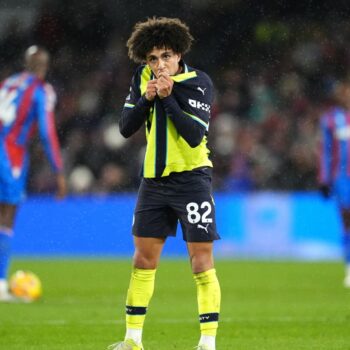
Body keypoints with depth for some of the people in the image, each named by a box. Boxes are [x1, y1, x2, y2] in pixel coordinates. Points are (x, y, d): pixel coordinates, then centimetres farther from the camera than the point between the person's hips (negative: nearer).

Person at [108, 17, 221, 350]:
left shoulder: (199, 83, -13)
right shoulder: (143, 76, 2)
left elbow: (195, 135, -22)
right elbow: (125, 127, 1)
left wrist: (168, 98, -26)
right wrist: (146, 99, -14)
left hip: (191, 178, -5)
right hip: (154, 178, 5)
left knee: (201, 262, -8)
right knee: (143, 260, 9)